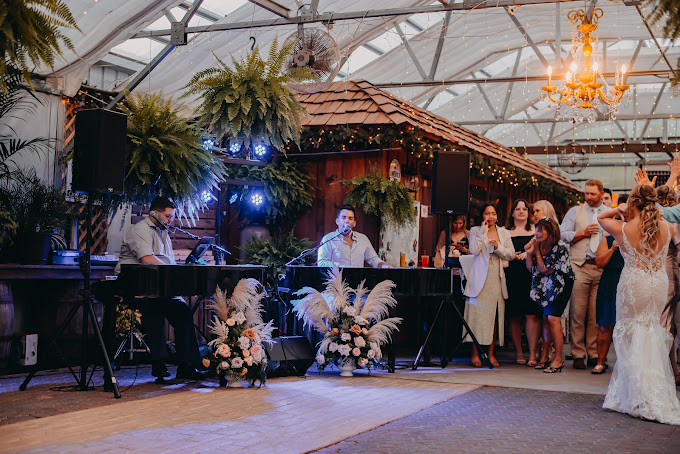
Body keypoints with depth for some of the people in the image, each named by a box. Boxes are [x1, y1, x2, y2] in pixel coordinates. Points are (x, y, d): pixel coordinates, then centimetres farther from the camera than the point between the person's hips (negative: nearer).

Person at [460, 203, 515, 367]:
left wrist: (498, 247, -10)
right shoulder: (475, 231, 7)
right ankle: (475, 354, -1)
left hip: (496, 278, 3)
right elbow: (474, 250, -10)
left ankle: (491, 353, 7)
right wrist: (483, 231, -8)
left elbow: (511, 255, 6)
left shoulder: (504, 233, 14)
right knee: (477, 314, -7)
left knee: (495, 315, 1)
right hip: (480, 278, -3)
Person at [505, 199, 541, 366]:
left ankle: (532, 354, -9)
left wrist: (529, 253, -5)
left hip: (531, 275, 0)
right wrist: (512, 257, -7)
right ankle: (518, 352, 10)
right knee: (514, 316, 0)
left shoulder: (535, 229, 13)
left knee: (532, 315, -9)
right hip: (512, 276, 0)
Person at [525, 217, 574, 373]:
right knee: (546, 319, 4)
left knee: (553, 318, -14)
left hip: (562, 284, -6)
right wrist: (529, 253, -12)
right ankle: (544, 357, 11)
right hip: (546, 285, 6)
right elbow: (531, 268, 4)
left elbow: (545, 269, -16)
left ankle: (558, 359, -7)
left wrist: (537, 251, -13)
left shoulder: (560, 247, -20)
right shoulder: (538, 244, -1)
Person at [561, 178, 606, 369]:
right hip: (579, 267, -1)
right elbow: (563, 235, 5)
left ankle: (594, 354, 7)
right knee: (578, 312, -4)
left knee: (597, 314, 0)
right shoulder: (575, 212, 14)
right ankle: (578, 354, 1)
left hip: (602, 268, 1)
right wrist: (583, 233, -5)